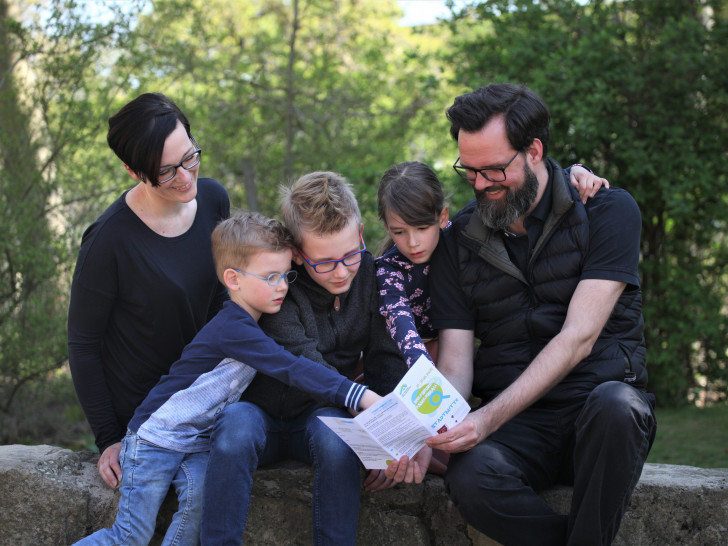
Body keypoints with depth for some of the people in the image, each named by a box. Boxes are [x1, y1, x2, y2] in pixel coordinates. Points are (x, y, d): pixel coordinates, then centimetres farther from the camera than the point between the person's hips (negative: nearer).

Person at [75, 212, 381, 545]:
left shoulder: (252, 327, 3)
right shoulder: (233, 330, -25)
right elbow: (291, 369, -34)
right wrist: (362, 397, -42)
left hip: (198, 443, 8)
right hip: (157, 437, -7)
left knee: (200, 506, -20)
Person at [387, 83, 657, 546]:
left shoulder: (609, 210, -3)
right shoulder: (459, 243, 9)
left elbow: (578, 338, -13)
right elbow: (455, 363, 4)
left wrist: (489, 417, -25)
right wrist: (429, 435, -19)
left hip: (602, 396, -2)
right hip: (517, 424, 2)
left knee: (614, 405, -39)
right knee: (470, 478, -33)